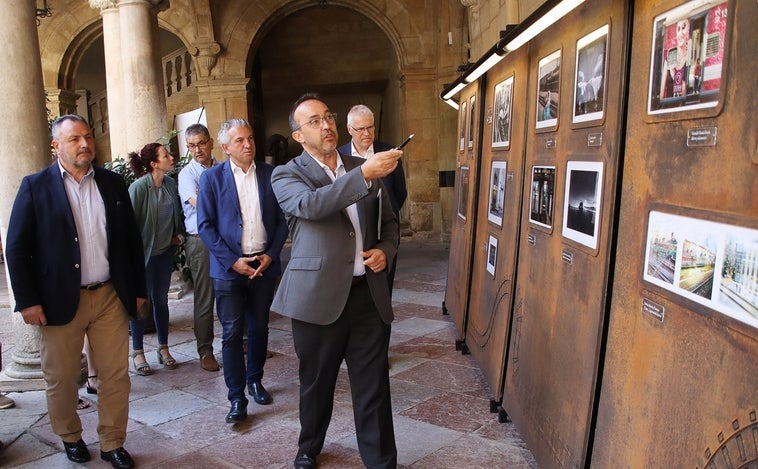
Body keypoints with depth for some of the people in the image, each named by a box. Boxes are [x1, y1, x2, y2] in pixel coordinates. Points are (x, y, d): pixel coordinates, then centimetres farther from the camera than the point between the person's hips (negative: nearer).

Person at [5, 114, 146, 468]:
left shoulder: (113, 183, 6)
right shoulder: (35, 186, -3)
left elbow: (131, 239, 9)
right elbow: (17, 248, -4)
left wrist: (138, 288, 9)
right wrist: (27, 301, -8)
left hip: (111, 296, 2)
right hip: (60, 300, -2)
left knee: (116, 376, 7)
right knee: (61, 379, 13)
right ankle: (70, 436, 37)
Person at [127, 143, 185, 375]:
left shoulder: (171, 184, 0)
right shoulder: (139, 187, -19)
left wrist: (179, 234, 5)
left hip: (165, 251, 5)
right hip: (144, 253, -5)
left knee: (161, 299, 14)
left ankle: (163, 348, 25)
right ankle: (137, 353, 19)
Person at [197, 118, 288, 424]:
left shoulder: (270, 174, 3)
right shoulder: (212, 177, -2)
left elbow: (282, 219, 5)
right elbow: (205, 226, -4)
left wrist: (271, 255, -7)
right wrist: (233, 261, -12)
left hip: (264, 264, 2)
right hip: (229, 267, -2)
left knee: (259, 328, 14)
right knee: (232, 333, 0)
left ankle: (255, 380, 33)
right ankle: (237, 398, 10)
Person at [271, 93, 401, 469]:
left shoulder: (362, 167, 10)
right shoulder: (287, 175, -3)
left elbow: (389, 222, 18)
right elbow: (310, 204, -25)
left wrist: (385, 250, -2)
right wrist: (364, 175, -34)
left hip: (369, 294, 3)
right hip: (318, 297, -2)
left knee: (374, 389, 7)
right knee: (316, 385, 17)